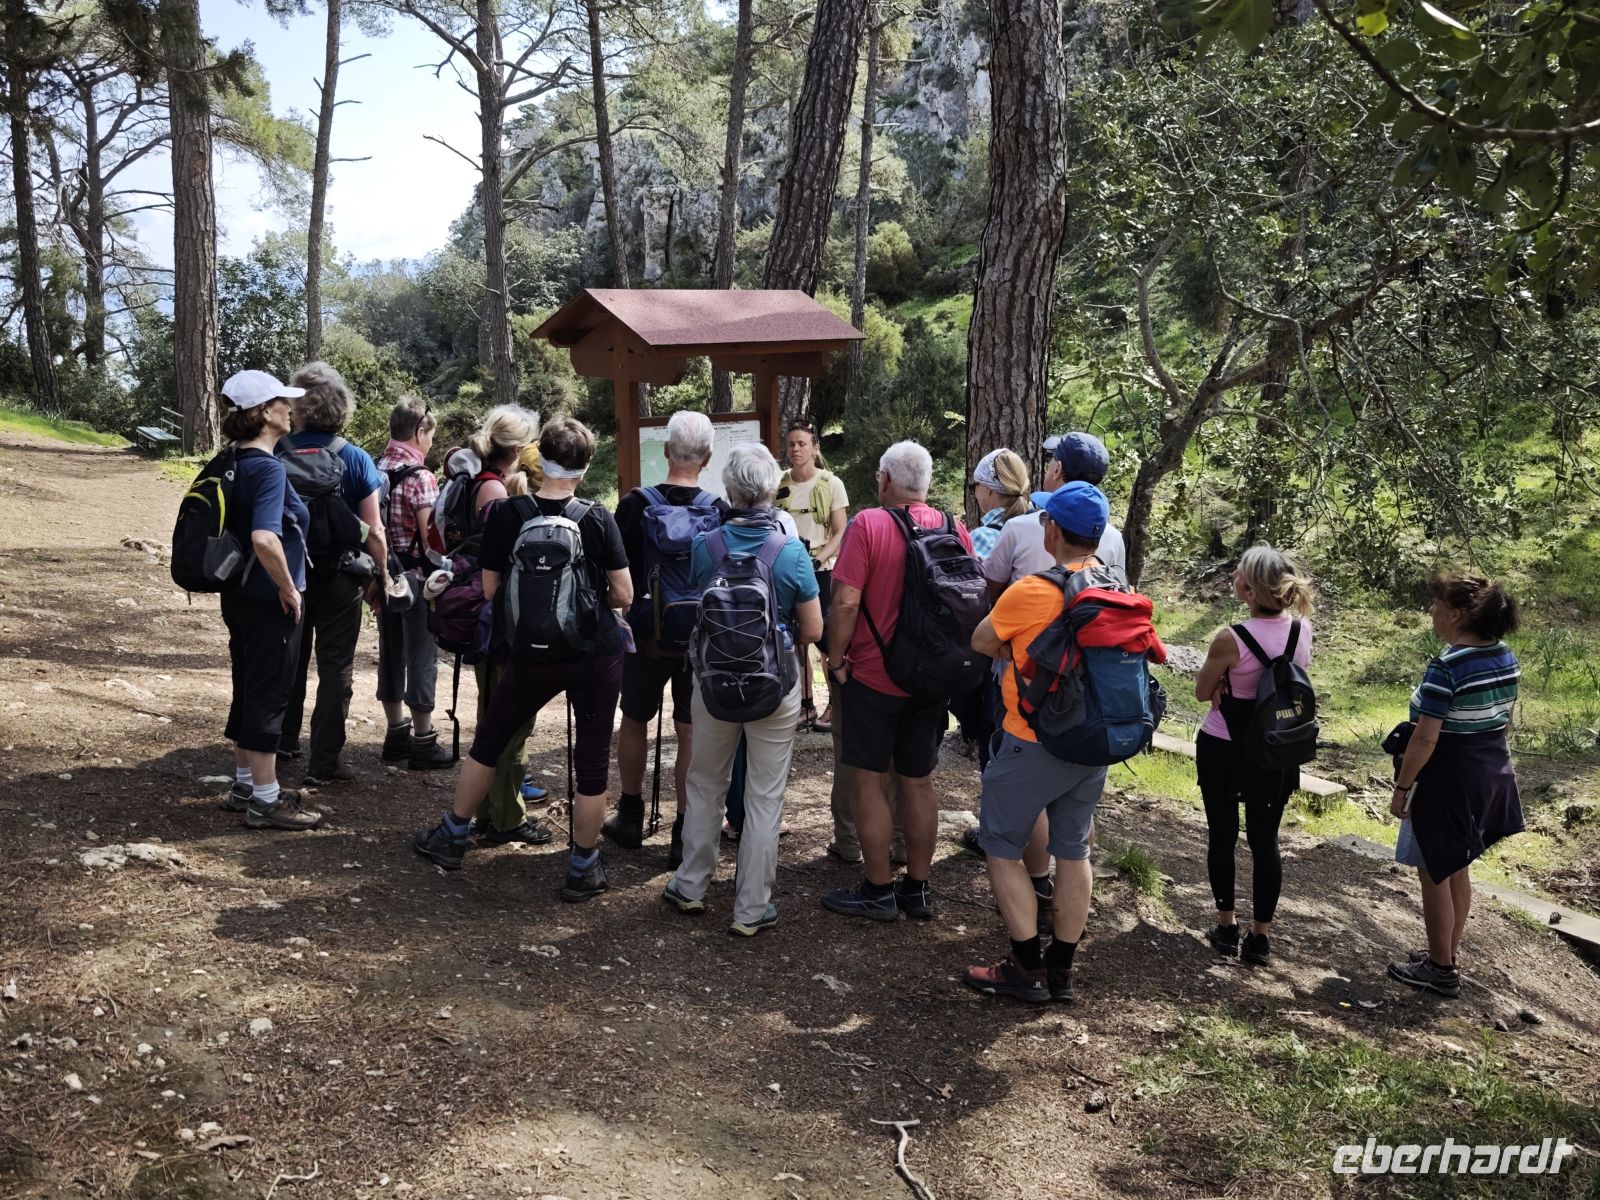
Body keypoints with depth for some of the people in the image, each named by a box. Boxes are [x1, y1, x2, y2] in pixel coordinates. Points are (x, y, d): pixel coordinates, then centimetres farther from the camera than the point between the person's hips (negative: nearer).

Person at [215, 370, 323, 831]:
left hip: (239, 595, 9)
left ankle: (244, 784, 30)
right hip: (270, 602, -9)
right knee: (269, 696, 0)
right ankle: (265, 800, 9)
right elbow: (265, 539, -33)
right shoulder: (268, 468, -20)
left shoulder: (233, 464, 8)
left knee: (249, 690, 18)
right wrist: (288, 588, -20)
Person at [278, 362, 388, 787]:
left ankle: (283, 741, 36)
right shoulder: (355, 460, -11)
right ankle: (323, 763, 5)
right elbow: (373, 532, -12)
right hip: (338, 577, -3)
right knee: (335, 668, 5)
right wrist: (380, 576, 0)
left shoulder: (277, 455, -8)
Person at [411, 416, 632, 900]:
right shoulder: (597, 519, -10)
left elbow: (490, 591, -1)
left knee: (489, 740, 21)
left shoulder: (506, 514, -7)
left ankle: (452, 837, 35)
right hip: (597, 656, -1)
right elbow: (624, 595, -8)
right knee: (592, 761, 9)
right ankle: (583, 869, 17)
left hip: (533, 655, 1)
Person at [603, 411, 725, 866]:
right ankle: (684, 836, 10)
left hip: (647, 632, 0)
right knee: (691, 732, 6)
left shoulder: (634, 505, -10)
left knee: (635, 721, 19)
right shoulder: (720, 512, -10)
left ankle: (630, 818, 31)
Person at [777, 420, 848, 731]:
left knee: (829, 638, -3)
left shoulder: (831, 484, -5)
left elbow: (840, 533, -7)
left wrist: (819, 559, -21)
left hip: (822, 571, -4)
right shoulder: (779, 485, 4)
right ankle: (805, 705, 18)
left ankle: (835, 704, 9)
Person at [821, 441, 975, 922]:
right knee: (919, 783, 14)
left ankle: (879, 890, 12)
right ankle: (918, 889, 22)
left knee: (869, 782, 6)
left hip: (873, 677, -5)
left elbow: (846, 602, -18)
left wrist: (836, 661, -6)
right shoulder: (956, 529, 1)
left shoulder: (868, 524, -13)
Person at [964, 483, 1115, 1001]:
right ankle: (1061, 968, 24)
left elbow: (982, 643, -6)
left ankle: (1027, 968, 10)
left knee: (1001, 845, 8)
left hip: (1034, 742, -6)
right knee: (1073, 850, 15)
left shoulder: (1031, 593, -20)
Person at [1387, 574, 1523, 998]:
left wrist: (1401, 787, -14)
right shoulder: (1506, 658, 1)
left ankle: (1441, 970, 17)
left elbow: (1424, 740, -24)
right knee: (1456, 868, 21)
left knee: (1434, 872, 7)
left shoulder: (1446, 668, -25)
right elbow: (1503, 720, 12)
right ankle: (1449, 955, 33)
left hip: (1449, 777, -8)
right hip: (1492, 773, 8)